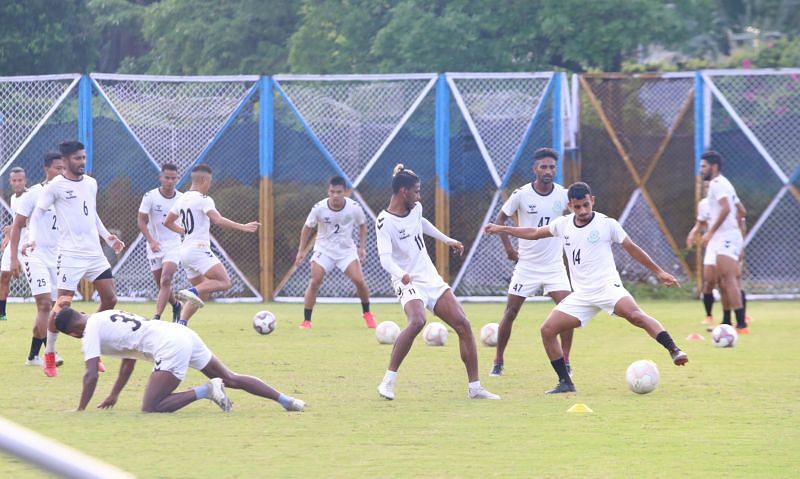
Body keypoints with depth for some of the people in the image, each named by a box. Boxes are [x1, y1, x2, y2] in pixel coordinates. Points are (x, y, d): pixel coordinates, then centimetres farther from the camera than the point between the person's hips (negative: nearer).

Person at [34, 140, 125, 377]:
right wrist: (33, 238, -21)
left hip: (95, 253, 7)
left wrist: (107, 237, 17)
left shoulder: (91, 183, 12)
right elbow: (38, 214, -6)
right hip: (71, 254, -7)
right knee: (63, 304, -11)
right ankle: (49, 355, 5)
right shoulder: (55, 186, -7)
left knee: (110, 299, 2)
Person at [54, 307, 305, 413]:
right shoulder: (106, 317, 26)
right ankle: (287, 401, 13)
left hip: (169, 347, -9)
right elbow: (129, 360, 35)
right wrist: (114, 396, 38)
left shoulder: (91, 330, -1)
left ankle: (206, 391, -15)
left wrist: (80, 411, 1)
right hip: (183, 334, 9)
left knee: (150, 408, -13)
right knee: (231, 379, 15)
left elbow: (91, 376, -8)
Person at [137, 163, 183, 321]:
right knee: (161, 284, 9)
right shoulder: (150, 196, -8)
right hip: (155, 246, 1)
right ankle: (176, 305, 38)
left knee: (166, 280, -19)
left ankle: (156, 317, -24)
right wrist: (151, 241, -21)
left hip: (173, 245, -1)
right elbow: (141, 221, -8)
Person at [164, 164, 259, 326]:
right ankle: (192, 292, -30)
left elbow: (167, 222, 22)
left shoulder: (181, 199, 14)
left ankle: (181, 323, 0)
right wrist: (243, 227, -25)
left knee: (202, 294, 14)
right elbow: (218, 220, -24)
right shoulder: (203, 200, -10)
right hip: (199, 250, -9)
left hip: (185, 251, 9)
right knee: (224, 282, -14)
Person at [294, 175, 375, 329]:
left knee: (359, 280, -13)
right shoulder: (319, 208, -16)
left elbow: (362, 225, 7)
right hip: (324, 249, 0)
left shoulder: (354, 208, -14)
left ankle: (367, 313, 12)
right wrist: (301, 250, 0)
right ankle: (306, 321, -4)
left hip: (346, 249, 1)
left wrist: (362, 247, -1)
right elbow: (307, 228, 1)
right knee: (314, 282, -14)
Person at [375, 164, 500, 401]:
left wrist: (447, 240, 38)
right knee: (417, 321, -34)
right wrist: (401, 274, -48)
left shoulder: (415, 208, 7)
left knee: (463, 325, -3)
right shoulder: (385, 221, -16)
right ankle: (388, 382, -24)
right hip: (409, 283, -8)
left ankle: (474, 387, 5)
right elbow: (385, 258, -30)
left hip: (432, 279, 8)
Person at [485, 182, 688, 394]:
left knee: (635, 315, -33)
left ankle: (674, 351, -37)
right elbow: (534, 233, 26)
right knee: (547, 330, -6)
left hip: (607, 287, -5)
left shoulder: (607, 224, -3)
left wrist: (658, 271, 8)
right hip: (581, 295, 5)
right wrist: (501, 229, 28)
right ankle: (565, 382, 3)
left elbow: (632, 248, 6)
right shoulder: (563, 225, 10)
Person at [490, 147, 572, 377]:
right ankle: (498, 362, 14)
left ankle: (565, 362, -3)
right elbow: (500, 219, 4)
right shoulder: (521, 194, -8)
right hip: (526, 264, -1)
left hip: (554, 265, 1)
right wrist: (508, 247, -1)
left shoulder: (562, 195, -4)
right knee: (510, 312, 0)